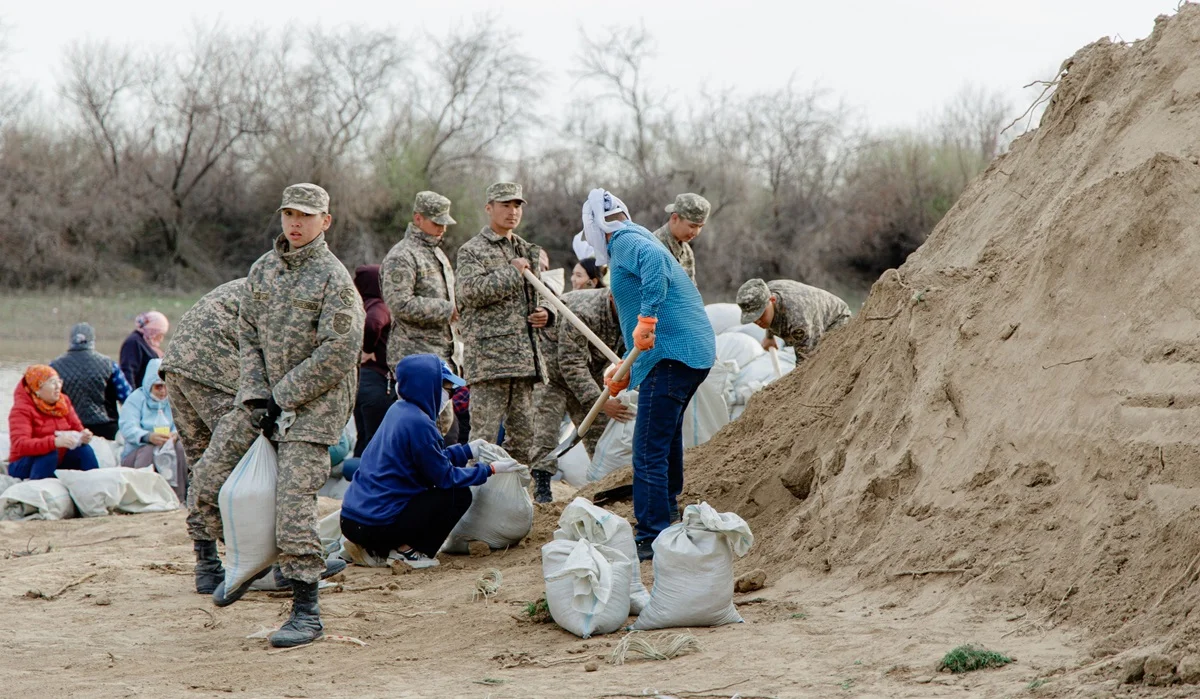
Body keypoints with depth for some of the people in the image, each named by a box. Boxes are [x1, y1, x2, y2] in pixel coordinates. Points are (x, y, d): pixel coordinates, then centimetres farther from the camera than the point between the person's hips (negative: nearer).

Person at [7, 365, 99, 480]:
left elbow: (77, 428, 3)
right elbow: (20, 445, -34)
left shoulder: (63, 401, 0)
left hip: (57, 462, 6)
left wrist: (83, 436, -24)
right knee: (49, 452, -33)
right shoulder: (22, 409, -20)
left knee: (84, 449, -14)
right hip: (25, 466, -6)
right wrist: (55, 442, -47)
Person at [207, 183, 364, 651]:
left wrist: (282, 398, -15)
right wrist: (256, 396, -3)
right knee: (213, 468, 8)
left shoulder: (334, 279, -11)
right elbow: (248, 335, 11)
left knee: (294, 499, -14)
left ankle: (306, 611, -7)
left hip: (315, 403, -7)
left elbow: (337, 354, -17)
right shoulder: (263, 270, 9)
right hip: (268, 395, 7)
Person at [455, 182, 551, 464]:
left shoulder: (528, 251, 21)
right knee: (484, 432, -11)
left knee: (523, 434, 9)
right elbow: (470, 291, -16)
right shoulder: (472, 250, 1)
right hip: (488, 355, -7)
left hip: (524, 355, 7)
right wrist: (512, 272, -13)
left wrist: (546, 314, 9)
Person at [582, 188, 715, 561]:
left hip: (671, 358, -11)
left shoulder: (625, 241, -4)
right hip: (697, 352, 11)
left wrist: (647, 319, -34)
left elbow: (654, 259, -31)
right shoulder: (639, 242, 27)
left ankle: (652, 540, -8)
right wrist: (625, 376, 35)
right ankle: (667, 513, 42)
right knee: (665, 442, 27)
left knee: (649, 453, -9)